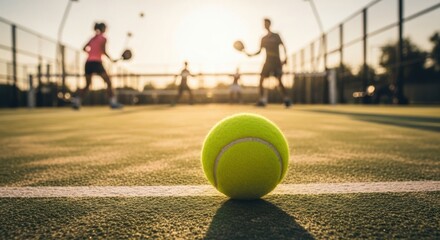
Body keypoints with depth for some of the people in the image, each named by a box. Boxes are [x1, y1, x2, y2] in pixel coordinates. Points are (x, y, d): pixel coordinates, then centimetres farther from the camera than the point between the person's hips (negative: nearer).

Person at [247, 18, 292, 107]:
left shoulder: (276, 36, 5)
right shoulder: (263, 39, 15)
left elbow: (283, 46, 1)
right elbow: (259, 51, 16)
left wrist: (285, 57, -12)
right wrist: (251, 55, 0)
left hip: (277, 61, -4)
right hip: (268, 62, 5)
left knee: (279, 81, -13)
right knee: (261, 80, -6)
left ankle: (287, 100, -5)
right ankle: (262, 100, -3)